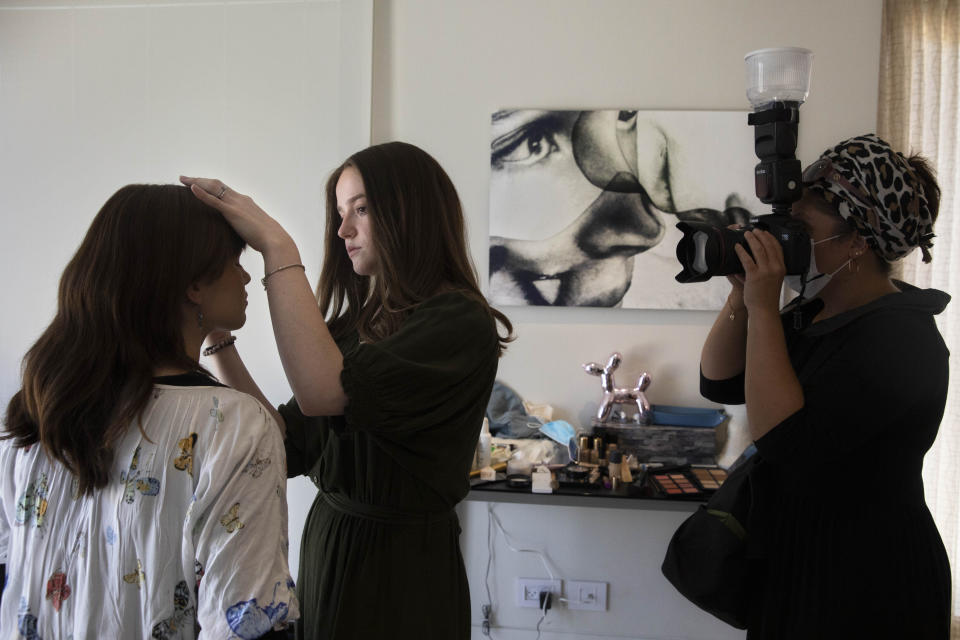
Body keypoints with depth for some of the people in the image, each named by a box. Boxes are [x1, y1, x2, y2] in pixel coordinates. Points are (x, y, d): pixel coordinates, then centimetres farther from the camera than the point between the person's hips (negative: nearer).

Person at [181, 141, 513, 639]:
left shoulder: (461, 323, -18)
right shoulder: (355, 322, 4)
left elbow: (325, 391, -32)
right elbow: (288, 446, 0)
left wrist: (277, 248, -25)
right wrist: (219, 337, -5)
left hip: (402, 561, -6)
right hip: (326, 540, 6)